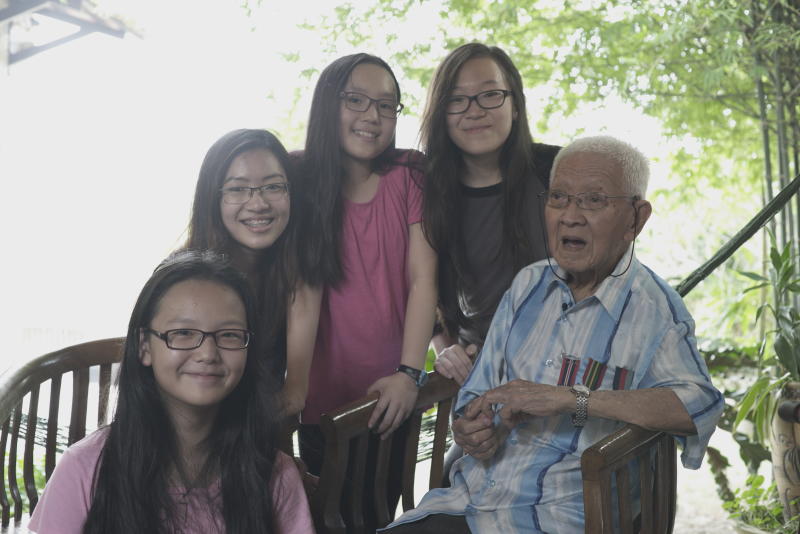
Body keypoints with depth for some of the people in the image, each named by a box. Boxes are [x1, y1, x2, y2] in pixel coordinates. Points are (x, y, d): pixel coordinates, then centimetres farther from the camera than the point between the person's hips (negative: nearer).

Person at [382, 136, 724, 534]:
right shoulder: (529, 285, 12)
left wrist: (566, 398, -26)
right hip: (472, 498, 5)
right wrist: (474, 432, -7)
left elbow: (699, 405, -24)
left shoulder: (651, 308, -6)